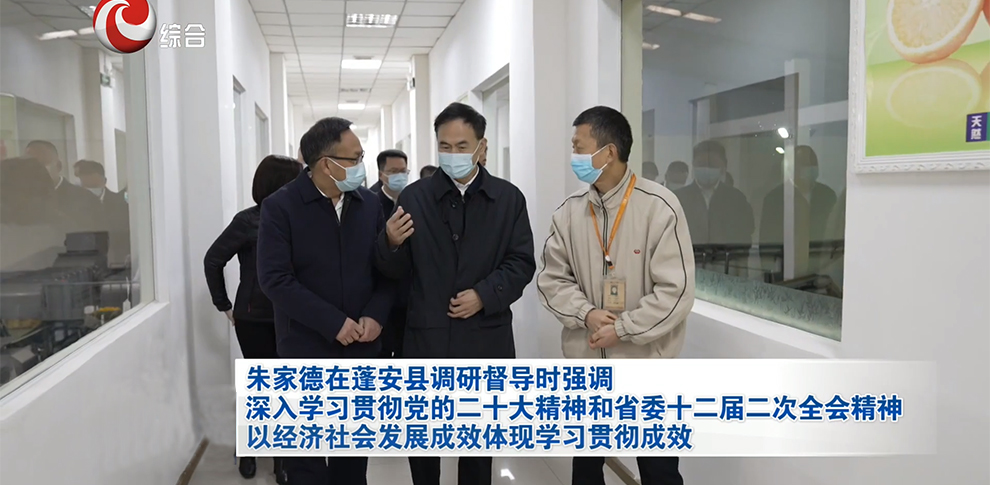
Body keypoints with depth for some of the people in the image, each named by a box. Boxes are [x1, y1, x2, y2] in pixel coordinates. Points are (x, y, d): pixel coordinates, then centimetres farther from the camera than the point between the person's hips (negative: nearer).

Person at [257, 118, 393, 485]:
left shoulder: (369, 204, 3)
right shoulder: (280, 207, -10)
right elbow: (274, 279, -17)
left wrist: (376, 314, -12)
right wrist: (334, 323, -20)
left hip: (362, 349, 4)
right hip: (306, 351, -4)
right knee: (306, 453, 9)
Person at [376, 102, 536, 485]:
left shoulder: (509, 198, 1)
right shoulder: (414, 197, -1)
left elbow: (521, 263, -1)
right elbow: (396, 271, -1)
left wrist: (484, 295, -15)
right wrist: (391, 243, -23)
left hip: (485, 338, 1)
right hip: (426, 338, 0)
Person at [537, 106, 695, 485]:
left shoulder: (659, 207, -13)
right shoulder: (569, 212, 0)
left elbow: (675, 291, -15)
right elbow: (552, 279, 3)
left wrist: (621, 330, -16)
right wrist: (586, 314, -13)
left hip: (645, 364, -4)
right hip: (584, 362, 4)